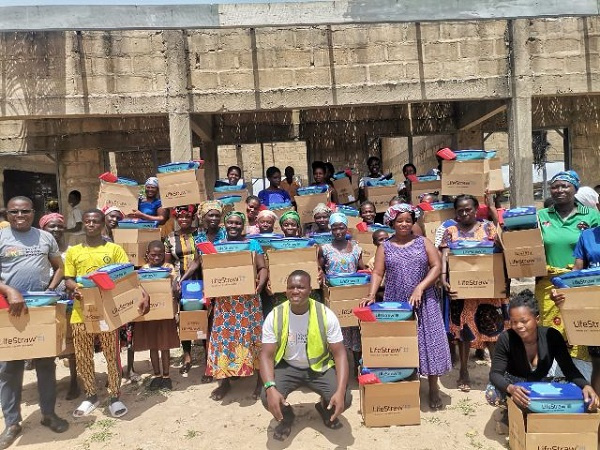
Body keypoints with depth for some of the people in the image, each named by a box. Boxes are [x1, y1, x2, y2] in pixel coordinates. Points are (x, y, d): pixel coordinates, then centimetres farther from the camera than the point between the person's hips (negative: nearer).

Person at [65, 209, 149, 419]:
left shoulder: (115, 249, 2)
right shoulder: (73, 251, 9)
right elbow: (68, 279, 9)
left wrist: (143, 294, -19)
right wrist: (74, 289, -15)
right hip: (81, 312, 3)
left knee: (112, 355, 4)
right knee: (83, 357, 11)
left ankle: (115, 397, 19)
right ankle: (91, 395, 30)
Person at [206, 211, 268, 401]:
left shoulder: (253, 244, 6)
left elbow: (263, 268, 2)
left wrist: (260, 284, -16)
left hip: (248, 298, -1)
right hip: (224, 299, 2)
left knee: (251, 335, 1)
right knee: (224, 336, 2)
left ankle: (260, 380, 14)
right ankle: (224, 381, 17)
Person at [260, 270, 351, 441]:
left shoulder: (326, 315, -18)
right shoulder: (275, 316, -16)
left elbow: (339, 354, -16)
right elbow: (267, 355, -14)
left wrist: (340, 391, -30)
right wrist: (270, 388, -33)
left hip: (319, 366, 0)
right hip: (287, 366, 1)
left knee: (344, 399, -23)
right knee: (267, 398, -26)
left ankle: (324, 408, 18)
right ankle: (286, 417, 13)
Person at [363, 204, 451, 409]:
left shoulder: (423, 242, 5)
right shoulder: (385, 246, 6)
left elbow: (436, 267, -2)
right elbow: (377, 274, 1)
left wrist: (420, 288, -14)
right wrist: (371, 295, -15)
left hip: (423, 302, 0)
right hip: (395, 303, 1)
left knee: (428, 341, 1)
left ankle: (433, 389, 14)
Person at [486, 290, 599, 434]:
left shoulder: (551, 336, -20)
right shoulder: (506, 339, -25)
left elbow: (569, 369, -16)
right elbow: (495, 373, -26)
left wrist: (586, 386, -39)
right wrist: (510, 389, -49)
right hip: (514, 383, -2)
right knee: (492, 393, -35)